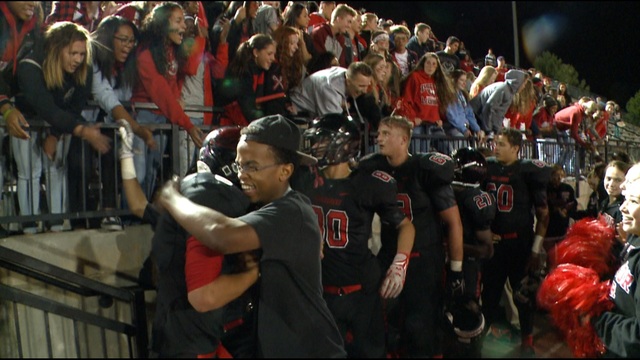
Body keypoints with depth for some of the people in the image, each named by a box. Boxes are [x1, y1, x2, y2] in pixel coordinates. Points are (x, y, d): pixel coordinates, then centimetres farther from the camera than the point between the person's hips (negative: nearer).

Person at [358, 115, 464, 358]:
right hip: (387, 259, 4)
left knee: (423, 328, 1)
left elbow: (453, 222, -8)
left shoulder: (427, 171, -12)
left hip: (424, 261, -4)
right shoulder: (373, 170, 0)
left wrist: (456, 270, -7)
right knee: (389, 327, 9)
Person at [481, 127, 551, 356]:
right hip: (493, 242, 3)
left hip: (520, 243, -3)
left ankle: (527, 339, 23)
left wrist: (536, 249, -10)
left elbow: (543, 214, -8)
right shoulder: (488, 168, 3)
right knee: (489, 291, 11)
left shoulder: (529, 171, -9)